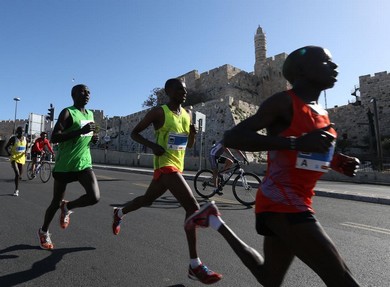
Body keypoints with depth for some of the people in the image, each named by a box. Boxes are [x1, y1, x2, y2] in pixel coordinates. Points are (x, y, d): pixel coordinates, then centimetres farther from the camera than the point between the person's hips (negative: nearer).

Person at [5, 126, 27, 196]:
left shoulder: (25, 139, 3)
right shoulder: (13, 138, -9)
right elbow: (6, 147, -2)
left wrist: (26, 152, -3)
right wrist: (9, 154, -15)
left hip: (21, 157, 4)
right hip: (14, 157, -4)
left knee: (20, 174, 11)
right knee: (17, 174, -18)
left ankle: (17, 190, 29)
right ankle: (16, 189, -6)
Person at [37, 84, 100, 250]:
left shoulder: (90, 115, 12)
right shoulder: (67, 113, -9)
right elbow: (54, 138, -19)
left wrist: (93, 138, 4)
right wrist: (81, 131, -28)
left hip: (84, 163, 5)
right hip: (64, 165, -5)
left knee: (95, 197, -15)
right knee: (56, 202, 11)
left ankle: (67, 207, 15)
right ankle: (44, 231, 38)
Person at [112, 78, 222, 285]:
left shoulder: (186, 115, 12)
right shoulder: (158, 112, -8)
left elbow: (189, 146, 17)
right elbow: (134, 133, -3)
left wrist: (193, 134, -5)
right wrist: (152, 145, -20)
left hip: (177, 166, 8)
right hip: (165, 165, -8)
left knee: (147, 199, 25)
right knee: (193, 207, -20)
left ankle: (119, 213, 54)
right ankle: (195, 266, -10)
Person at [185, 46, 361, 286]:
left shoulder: (322, 114, 15)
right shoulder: (284, 102, -10)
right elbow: (232, 138, -20)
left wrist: (336, 163, 6)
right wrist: (296, 143, -27)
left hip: (298, 203, 9)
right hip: (280, 203, -9)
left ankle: (217, 222, 32)